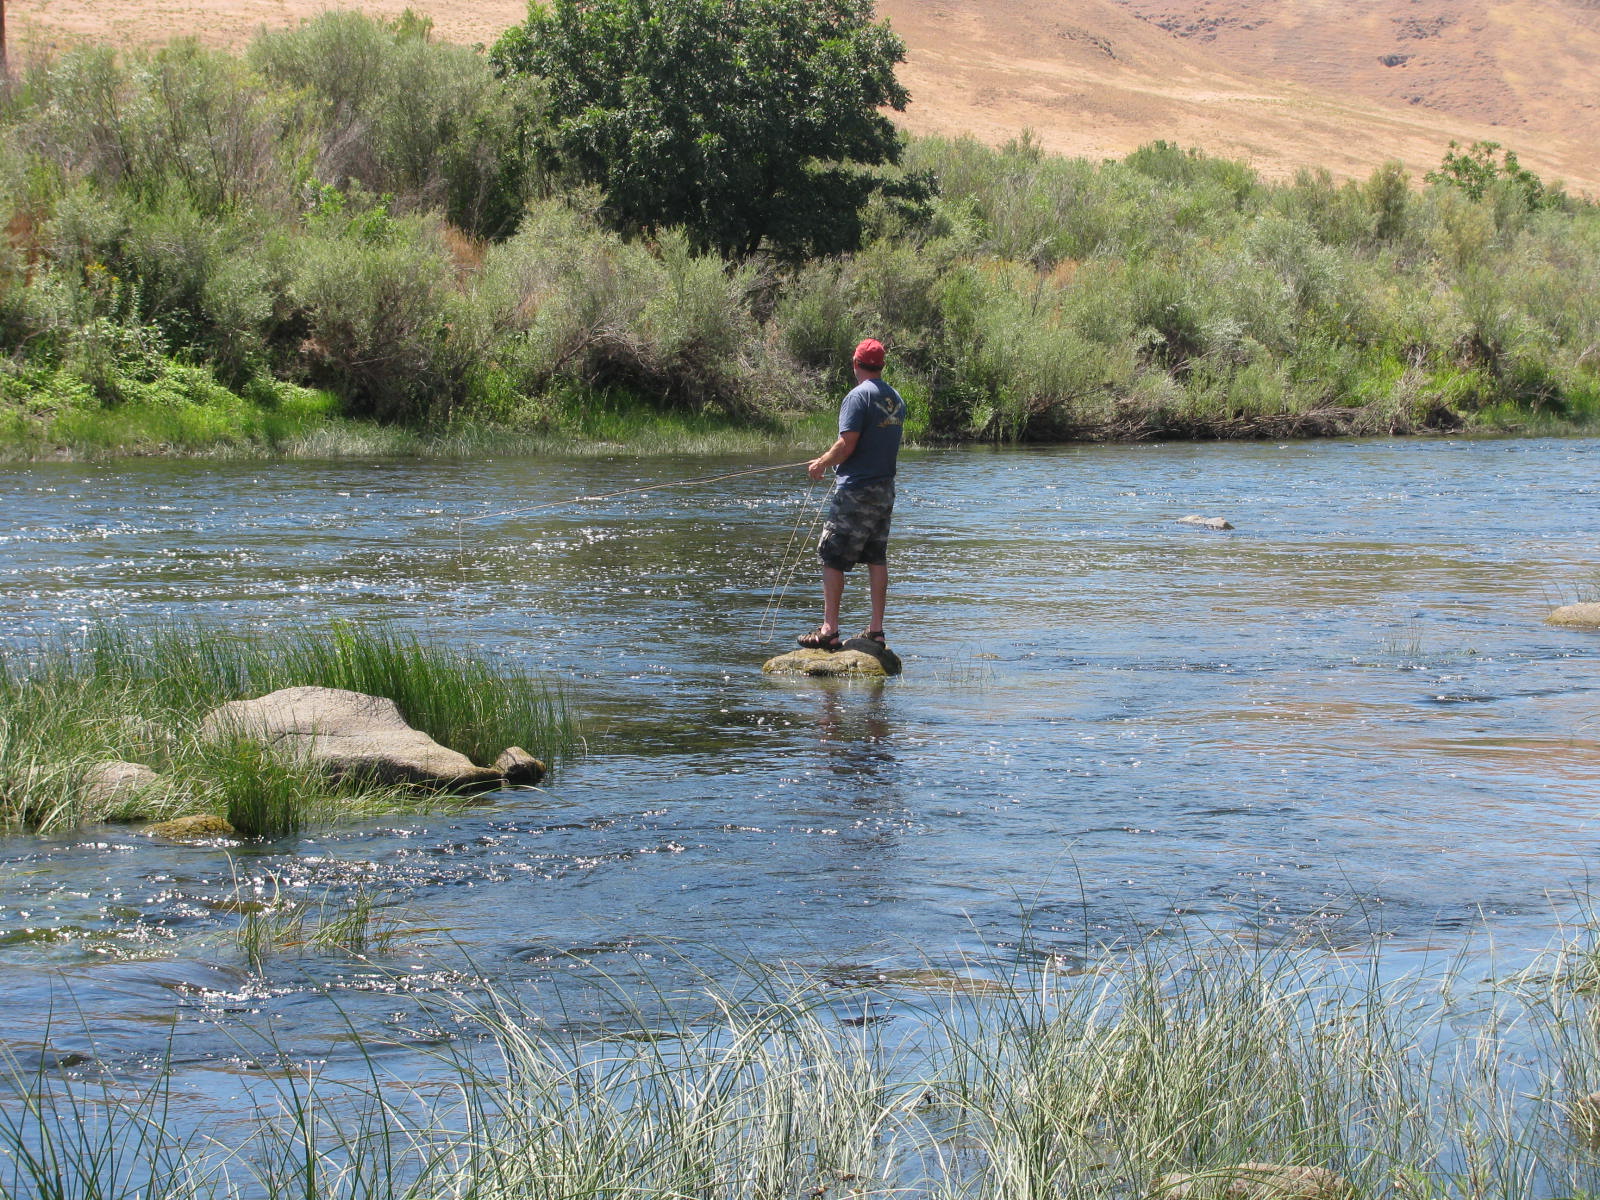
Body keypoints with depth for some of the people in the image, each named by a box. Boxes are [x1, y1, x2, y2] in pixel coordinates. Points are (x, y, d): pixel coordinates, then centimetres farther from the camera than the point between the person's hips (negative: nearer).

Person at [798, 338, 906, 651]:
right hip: (885, 489, 8)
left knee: (832, 558, -2)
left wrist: (821, 464, -2)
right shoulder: (896, 400, 10)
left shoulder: (859, 396, -14)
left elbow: (847, 446, -19)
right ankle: (876, 630, 11)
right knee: (877, 559, 11)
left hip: (855, 492, -8)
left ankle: (829, 630, -4)